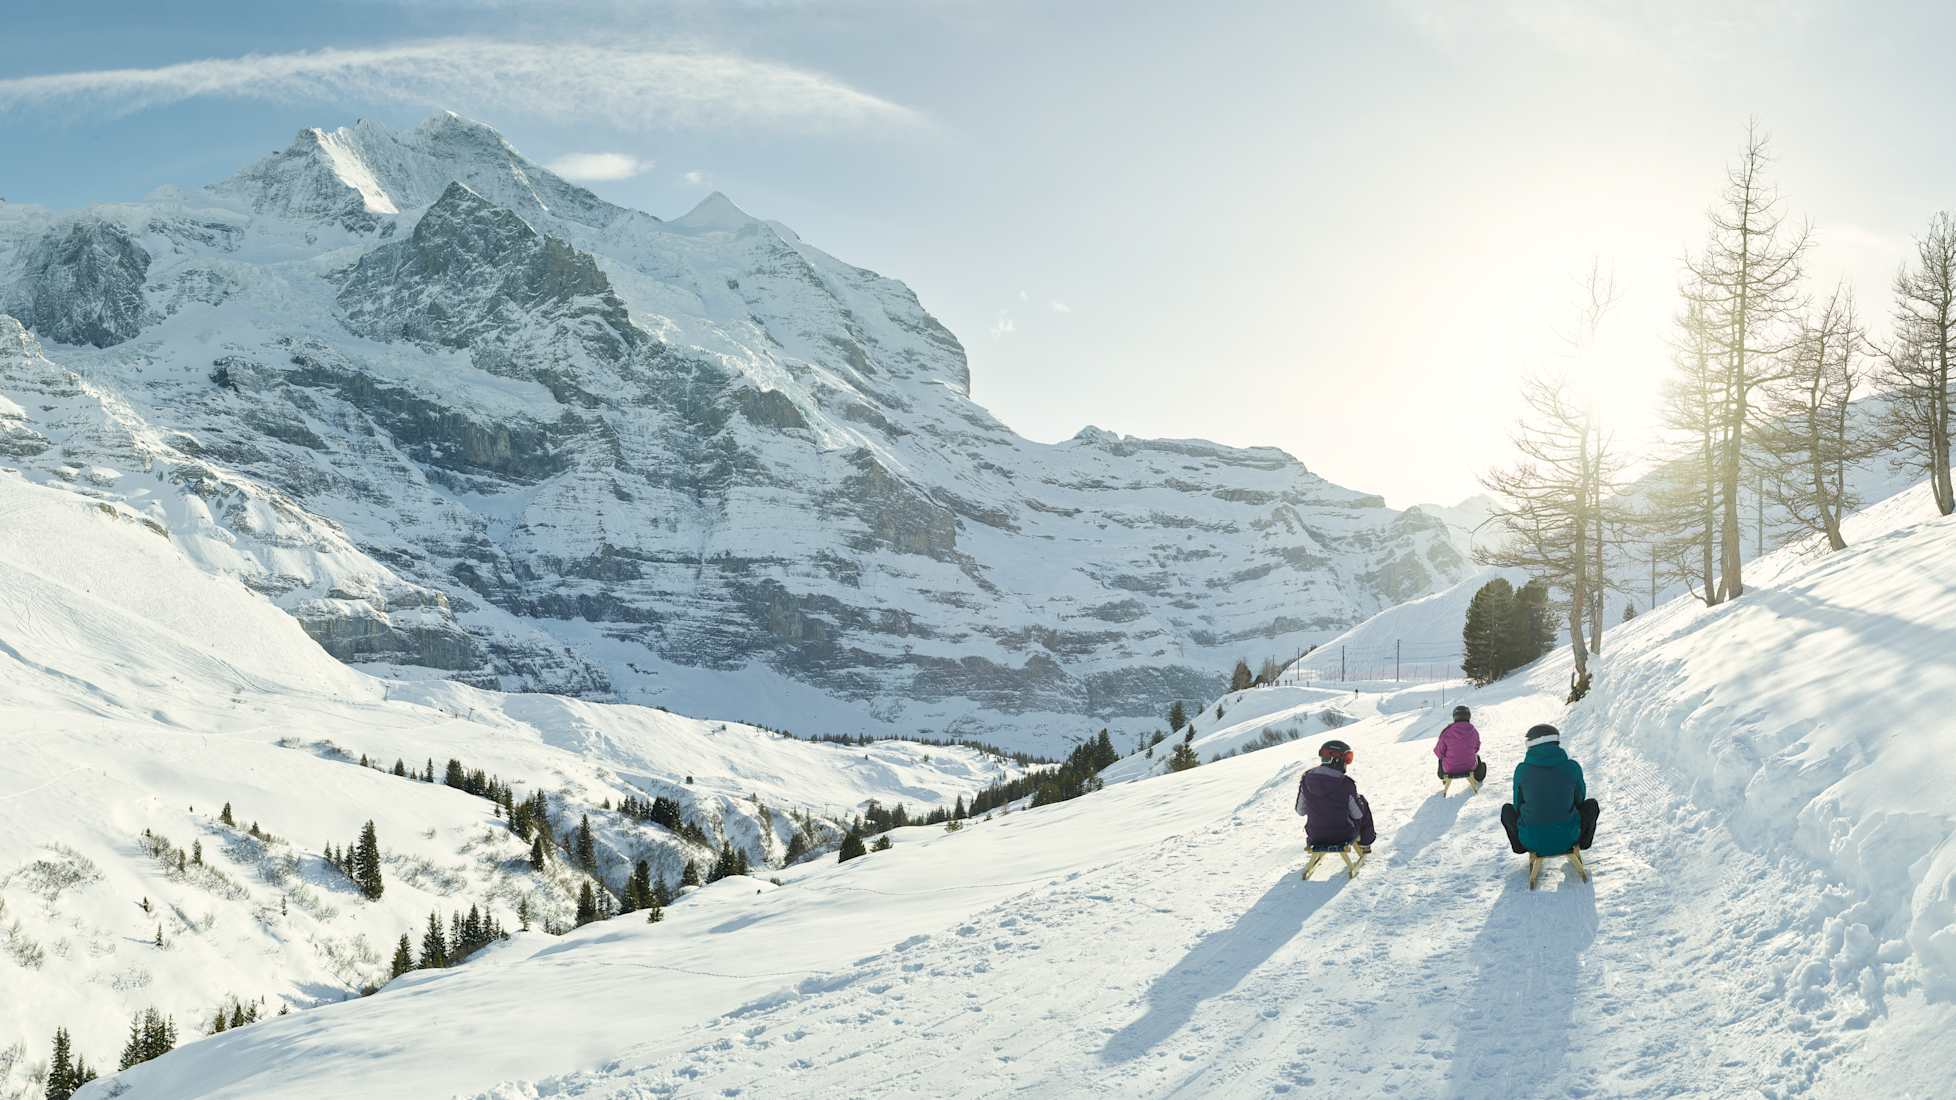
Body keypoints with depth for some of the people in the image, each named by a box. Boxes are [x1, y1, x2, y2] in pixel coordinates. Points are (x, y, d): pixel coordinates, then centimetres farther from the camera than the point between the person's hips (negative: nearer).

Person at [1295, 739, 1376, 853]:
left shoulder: (1306, 779, -11)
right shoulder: (1346, 784, -21)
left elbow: (1300, 811, 1)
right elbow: (1358, 814, -8)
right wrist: (1358, 799, 12)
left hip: (1315, 837, 3)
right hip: (1344, 836, -3)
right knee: (1362, 801, 21)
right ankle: (1365, 843, 37)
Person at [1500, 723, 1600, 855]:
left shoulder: (1522, 770, -10)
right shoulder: (1573, 767, -9)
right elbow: (1579, 798, 9)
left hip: (1532, 841, 0)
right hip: (1567, 839, 0)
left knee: (1507, 809, 28)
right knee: (1591, 804, 26)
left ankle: (1520, 845, 36)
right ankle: (1583, 841, 40)